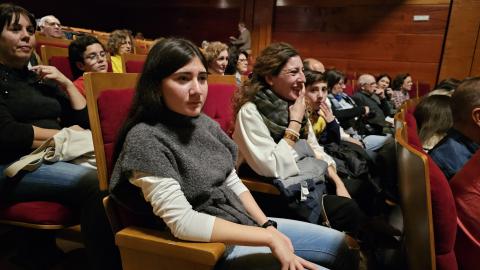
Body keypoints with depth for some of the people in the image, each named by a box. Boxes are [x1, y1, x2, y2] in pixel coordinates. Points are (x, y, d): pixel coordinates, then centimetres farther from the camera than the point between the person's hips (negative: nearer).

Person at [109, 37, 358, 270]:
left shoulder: (206, 124, 2)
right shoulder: (145, 139, -20)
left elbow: (233, 184, 8)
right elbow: (181, 222, -26)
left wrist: (268, 226, -6)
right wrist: (267, 238, -23)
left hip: (246, 224, 7)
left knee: (341, 245, 11)